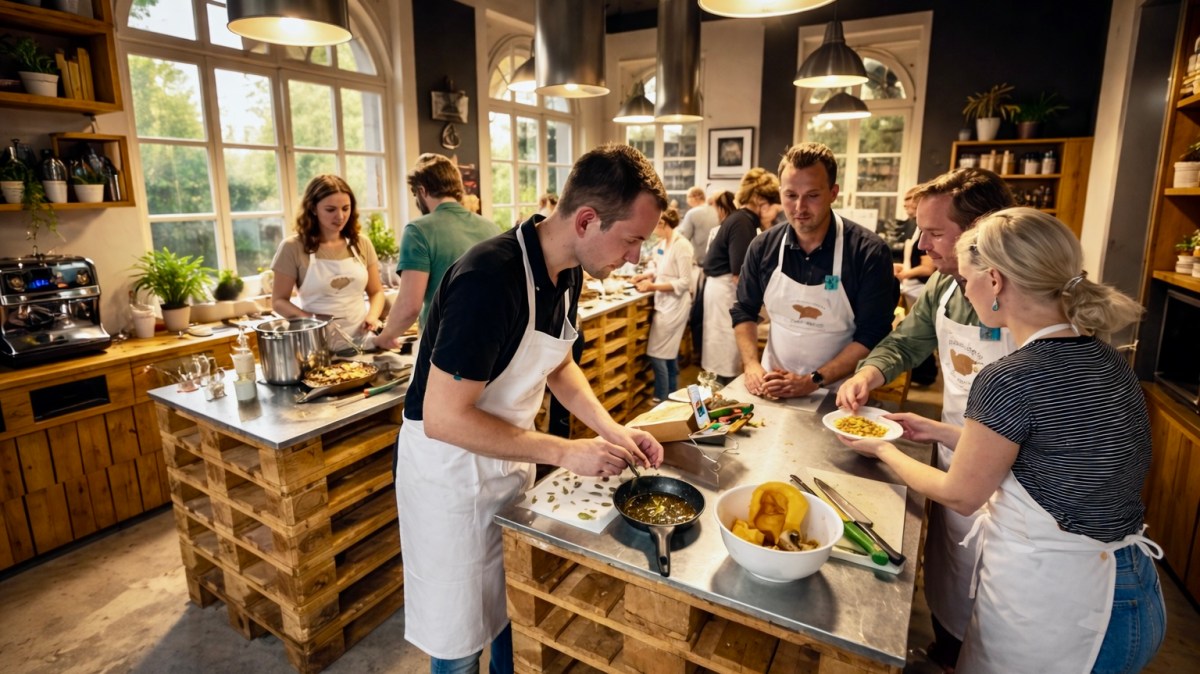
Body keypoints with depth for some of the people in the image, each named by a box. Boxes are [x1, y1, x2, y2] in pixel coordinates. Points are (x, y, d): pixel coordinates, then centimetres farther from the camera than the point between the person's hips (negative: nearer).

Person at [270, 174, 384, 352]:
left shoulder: (361, 243, 7)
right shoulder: (293, 247, -2)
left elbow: (376, 292, 14)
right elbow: (279, 301, 3)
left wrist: (373, 316, -6)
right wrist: (312, 321, -14)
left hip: (361, 342, 2)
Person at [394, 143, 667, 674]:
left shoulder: (568, 273, -5)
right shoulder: (490, 278, -32)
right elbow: (442, 417, -29)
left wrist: (611, 429, -3)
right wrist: (564, 452, -26)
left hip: (510, 460, 7)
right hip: (450, 467, -7)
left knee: (513, 605, 23)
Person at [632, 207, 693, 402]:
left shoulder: (681, 245, -18)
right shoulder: (662, 244, 8)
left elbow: (685, 282, -20)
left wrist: (653, 287, -23)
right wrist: (646, 276, 4)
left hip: (675, 304, -9)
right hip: (664, 303, 9)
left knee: (656, 354, -4)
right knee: (669, 353, 17)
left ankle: (661, 399, 9)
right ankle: (671, 397, 29)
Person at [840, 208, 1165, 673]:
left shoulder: (1010, 380, -26)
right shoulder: (1105, 360, -1)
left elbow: (960, 496, -12)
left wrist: (884, 450, 3)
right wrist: (940, 432, 16)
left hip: (1054, 602, -7)